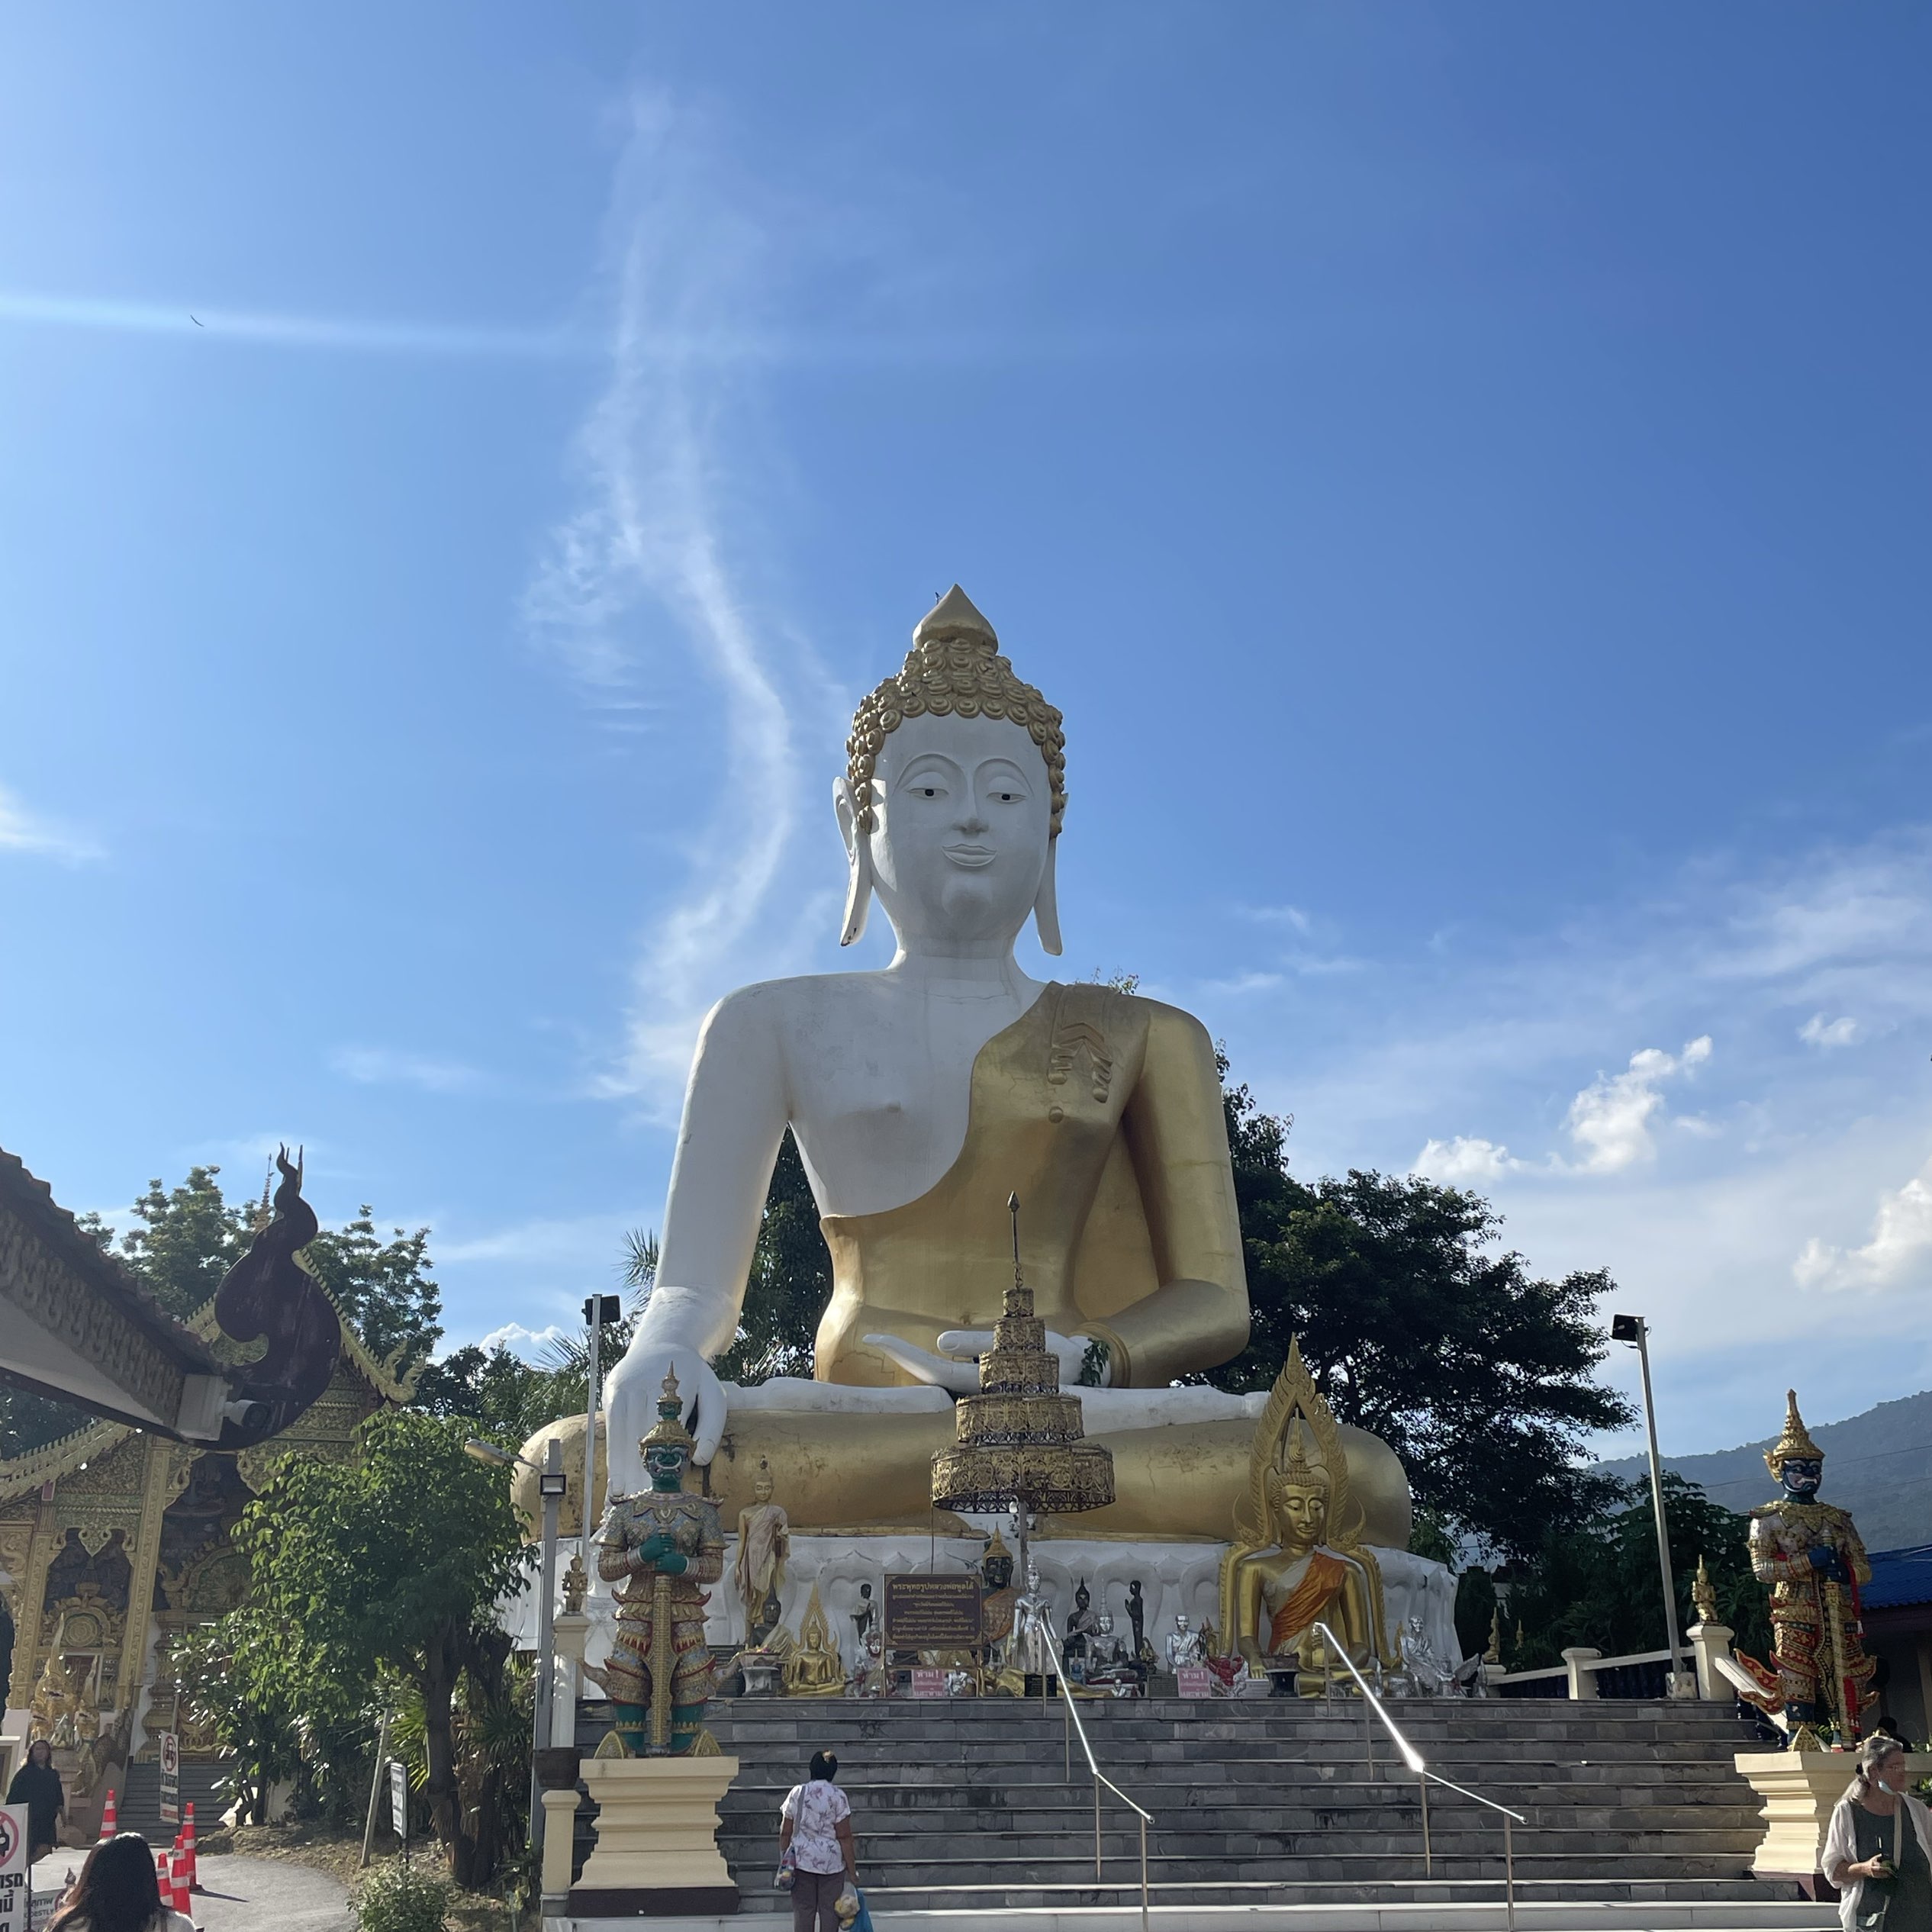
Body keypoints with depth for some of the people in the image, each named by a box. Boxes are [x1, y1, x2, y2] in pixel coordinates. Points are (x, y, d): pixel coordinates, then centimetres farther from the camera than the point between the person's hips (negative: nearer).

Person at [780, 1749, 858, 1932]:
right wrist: (852, 1870, -2)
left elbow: (785, 1832, 1)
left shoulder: (797, 1793, 0)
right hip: (831, 1862, -1)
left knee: (803, 1911, 6)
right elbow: (844, 1836, -7)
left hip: (802, 1860, 2)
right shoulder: (837, 1796, -6)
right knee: (829, 1910, 5)